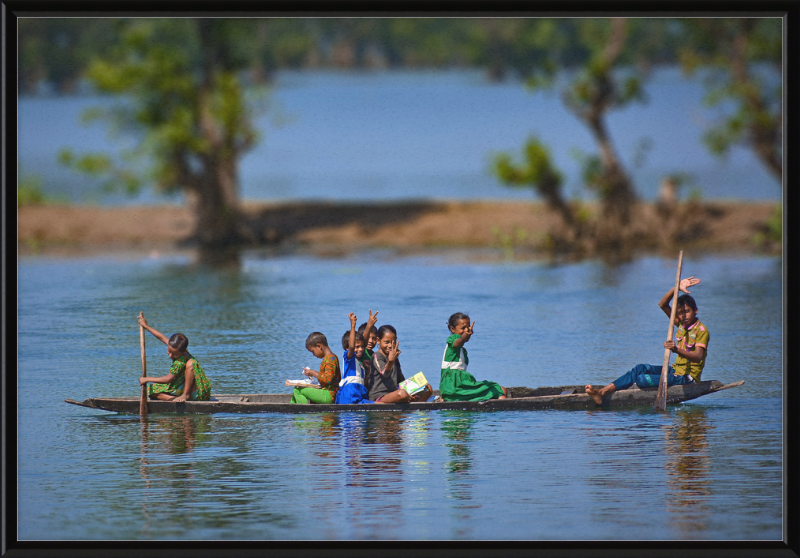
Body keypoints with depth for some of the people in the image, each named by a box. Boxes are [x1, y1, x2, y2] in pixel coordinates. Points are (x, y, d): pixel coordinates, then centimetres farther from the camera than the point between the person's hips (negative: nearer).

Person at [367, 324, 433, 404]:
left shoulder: (395, 359, 20)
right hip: (379, 398, -9)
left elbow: (401, 380, 27)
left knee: (429, 390, 5)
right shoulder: (376, 357, -8)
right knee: (402, 394, -40)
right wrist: (390, 361, -48)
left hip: (392, 396, 9)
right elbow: (384, 373, -28)